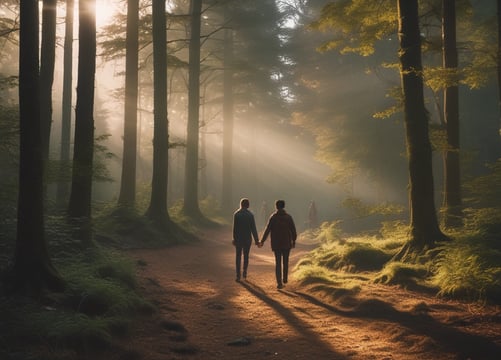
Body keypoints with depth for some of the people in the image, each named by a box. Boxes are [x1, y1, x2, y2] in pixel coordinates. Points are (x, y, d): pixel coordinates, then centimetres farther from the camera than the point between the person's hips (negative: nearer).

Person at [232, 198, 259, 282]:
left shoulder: (236, 214, -6)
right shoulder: (250, 215, -5)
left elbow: (234, 227, -7)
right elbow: (253, 228, -5)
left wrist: (234, 238, 1)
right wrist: (256, 239, 0)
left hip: (238, 238, -1)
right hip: (247, 238, 1)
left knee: (238, 256, 5)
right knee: (246, 256, 16)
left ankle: (238, 275, -1)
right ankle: (244, 272, 18)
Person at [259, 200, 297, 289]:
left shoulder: (273, 217, -6)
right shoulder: (288, 217, -3)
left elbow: (267, 230, -8)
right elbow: (293, 230, -3)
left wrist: (262, 241, -3)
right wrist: (293, 241, 10)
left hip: (276, 244, -1)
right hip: (287, 243, 1)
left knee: (278, 263, 3)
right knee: (285, 262, 18)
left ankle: (279, 282, -5)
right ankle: (285, 279, 27)